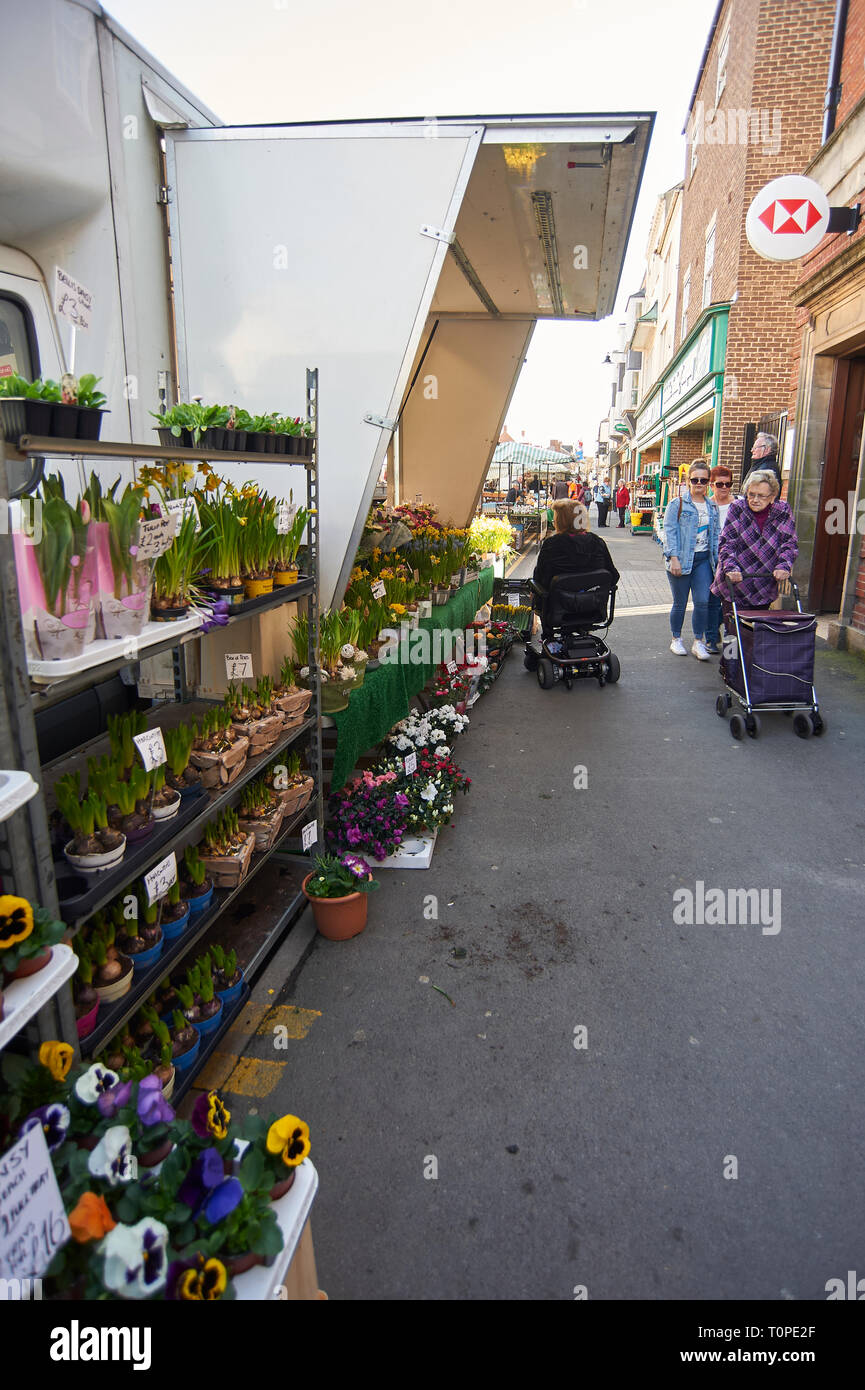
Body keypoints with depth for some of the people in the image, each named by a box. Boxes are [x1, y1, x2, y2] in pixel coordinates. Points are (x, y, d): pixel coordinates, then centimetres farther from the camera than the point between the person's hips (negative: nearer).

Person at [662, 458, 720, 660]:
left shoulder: (712, 507, 13)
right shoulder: (677, 504, -2)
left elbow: (715, 535, 16)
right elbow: (670, 531, -8)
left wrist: (717, 559, 10)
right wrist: (674, 558, -16)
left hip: (704, 560, 4)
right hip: (681, 560, -3)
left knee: (703, 602, -4)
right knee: (680, 603, 5)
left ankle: (698, 642, 6)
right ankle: (676, 640, 20)